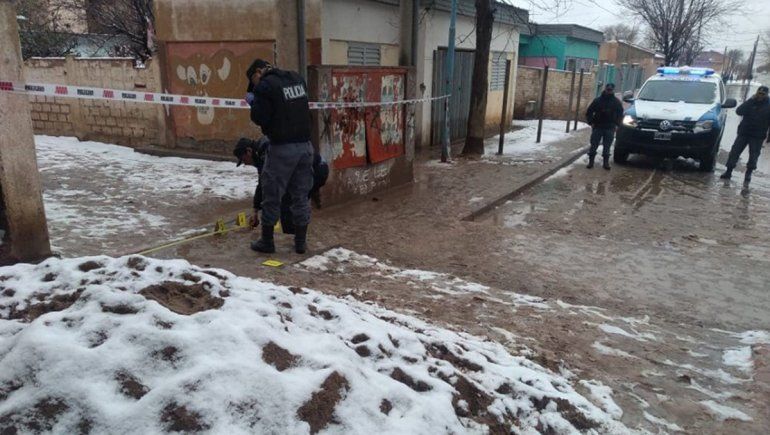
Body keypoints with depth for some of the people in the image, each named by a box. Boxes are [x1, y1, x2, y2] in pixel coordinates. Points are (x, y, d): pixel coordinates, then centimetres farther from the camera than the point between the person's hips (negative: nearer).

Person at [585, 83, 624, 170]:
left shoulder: (617, 102, 5)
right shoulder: (598, 100, 1)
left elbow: (620, 114, 13)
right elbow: (589, 112, 5)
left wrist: (617, 124, 1)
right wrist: (591, 122, -3)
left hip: (610, 128, 1)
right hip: (597, 127, 0)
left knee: (607, 146, 3)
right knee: (594, 145, 0)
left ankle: (606, 162, 11)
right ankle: (591, 161, 7)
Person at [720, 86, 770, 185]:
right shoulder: (750, 102, 5)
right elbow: (739, 111, -11)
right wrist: (750, 101, -17)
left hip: (758, 136, -1)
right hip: (744, 133, 1)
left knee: (754, 155, 2)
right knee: (734, 151, -3)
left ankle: (748, 174, 13)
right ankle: (728, 171, 3)